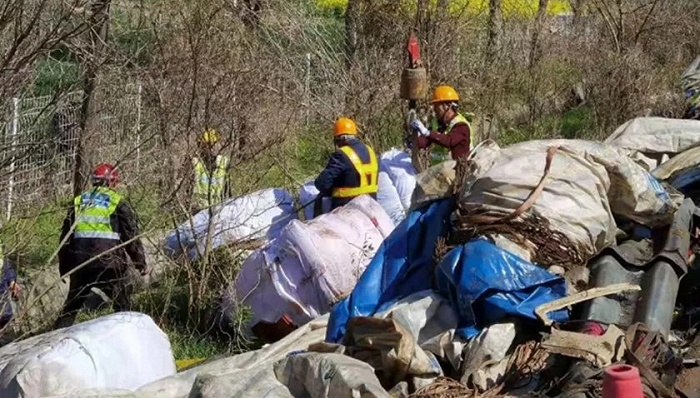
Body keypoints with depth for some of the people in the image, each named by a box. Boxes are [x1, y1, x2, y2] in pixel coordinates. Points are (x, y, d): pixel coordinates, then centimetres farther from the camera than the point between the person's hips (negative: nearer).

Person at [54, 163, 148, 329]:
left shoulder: (78, 202, 16)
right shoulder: (118, 203, 5)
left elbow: (65, 238, 17)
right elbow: (132, 237, 1)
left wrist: (64, 268, 22)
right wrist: (141, 265, 10)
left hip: (80, 264, 4)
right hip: (109, 264, -3)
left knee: (70, 307, 15)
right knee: (122, 306, 8)